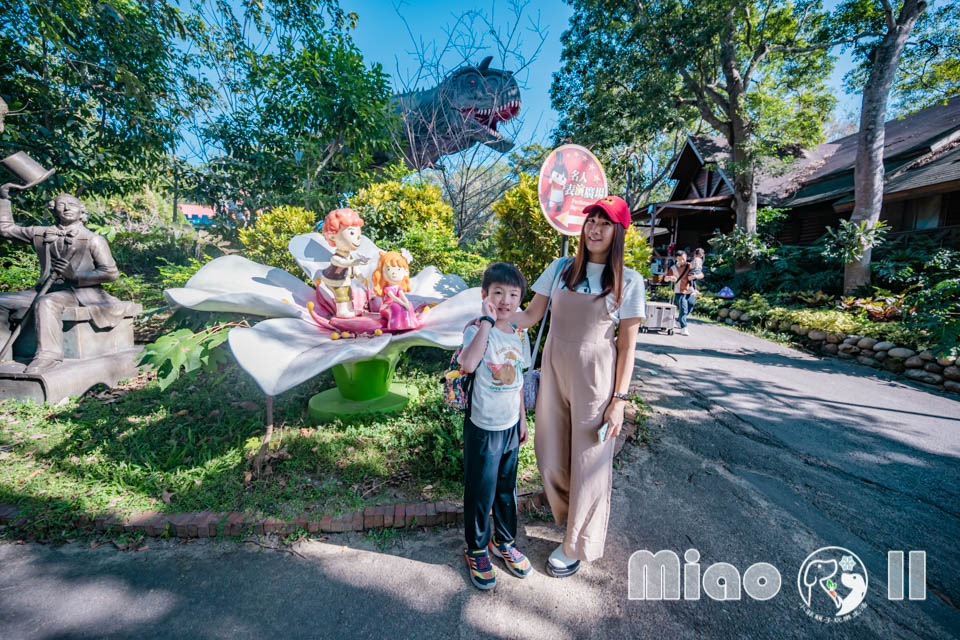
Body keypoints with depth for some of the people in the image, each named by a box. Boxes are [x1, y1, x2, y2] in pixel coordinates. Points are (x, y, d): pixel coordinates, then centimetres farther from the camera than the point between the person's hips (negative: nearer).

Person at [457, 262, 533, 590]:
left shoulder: (520, 335, 1)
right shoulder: (477, 330, -18)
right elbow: (467, 364, -40)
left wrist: (522, 418, 15)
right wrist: (487, 321, -37)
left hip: (510, 426, 6)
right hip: (483, 428, -5)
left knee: (507, 488, 22)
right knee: (480, 492, 12)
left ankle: (504, 541, 46)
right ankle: (477, 550, 37)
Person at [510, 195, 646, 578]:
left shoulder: (629, 281, -3)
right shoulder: (561, 268, 4)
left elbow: (627, 345, -4)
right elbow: (532, 314, 5)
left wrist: (619, 399, -7)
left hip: (595, 378, -3)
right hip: (554, 370, 3)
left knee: (588, 460, 9)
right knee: (550, 455, 14)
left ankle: (577, 546, 34)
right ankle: (573, 513, 48)